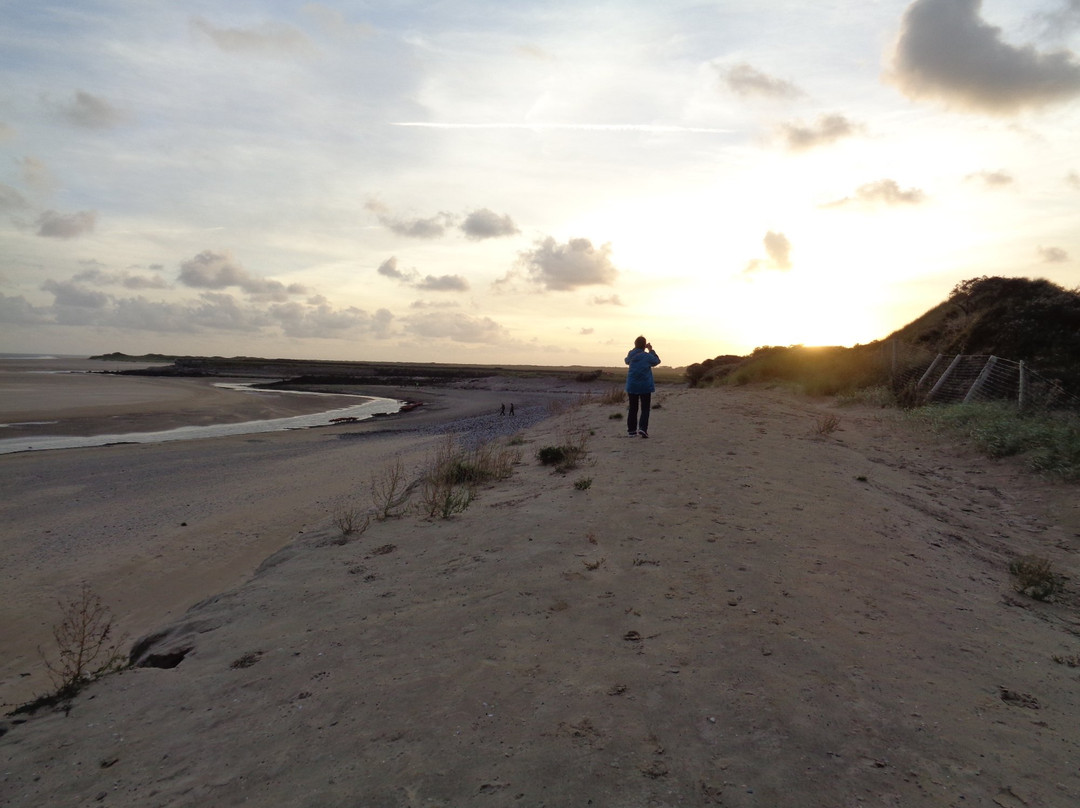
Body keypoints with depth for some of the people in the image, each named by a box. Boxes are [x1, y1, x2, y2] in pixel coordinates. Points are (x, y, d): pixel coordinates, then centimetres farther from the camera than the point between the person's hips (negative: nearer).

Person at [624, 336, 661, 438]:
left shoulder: (631, 355, -2)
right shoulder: (648, 356, -12)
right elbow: (657, 361, 7)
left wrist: (636, 349, 18)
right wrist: (651, 350, 16)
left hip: (632, 387, 4)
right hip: (645, 387, -4)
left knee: (632, 409, 11)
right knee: (645, 409, 3)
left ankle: (631, 430, 12)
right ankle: (643, 428, -13)